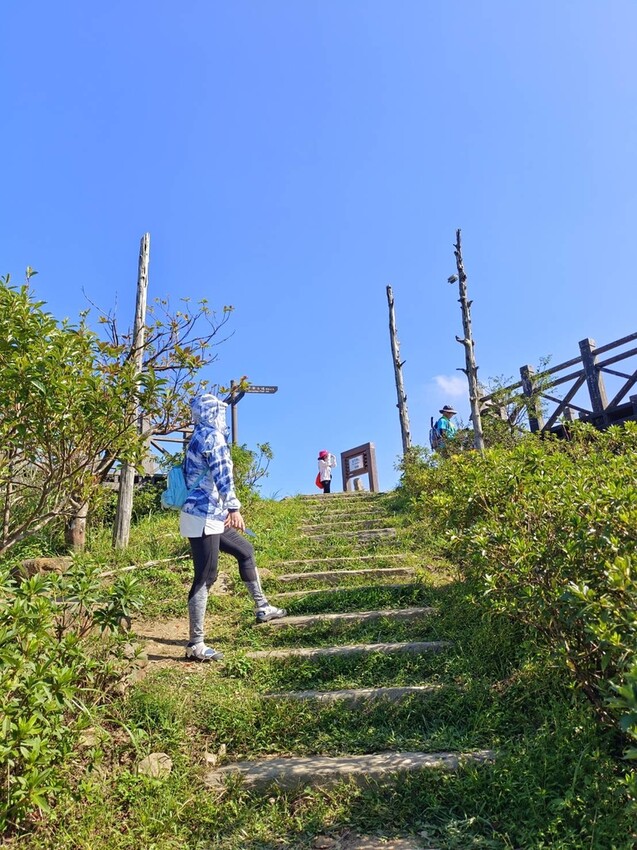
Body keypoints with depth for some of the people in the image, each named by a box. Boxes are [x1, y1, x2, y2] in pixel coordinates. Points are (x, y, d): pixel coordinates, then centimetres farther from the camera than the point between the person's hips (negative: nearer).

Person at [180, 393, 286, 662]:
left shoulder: (198, 438, 19)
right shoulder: (213, 436, -11)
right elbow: (221, 474, -22)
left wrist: (224, 511, 28)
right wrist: (234, 508, -26)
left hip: (211, 516, 11)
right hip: (203, 517, -11)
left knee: (245, 551, 20)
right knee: (205, 578, -7)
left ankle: (262, 608, 29)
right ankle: (195, 645, -1)